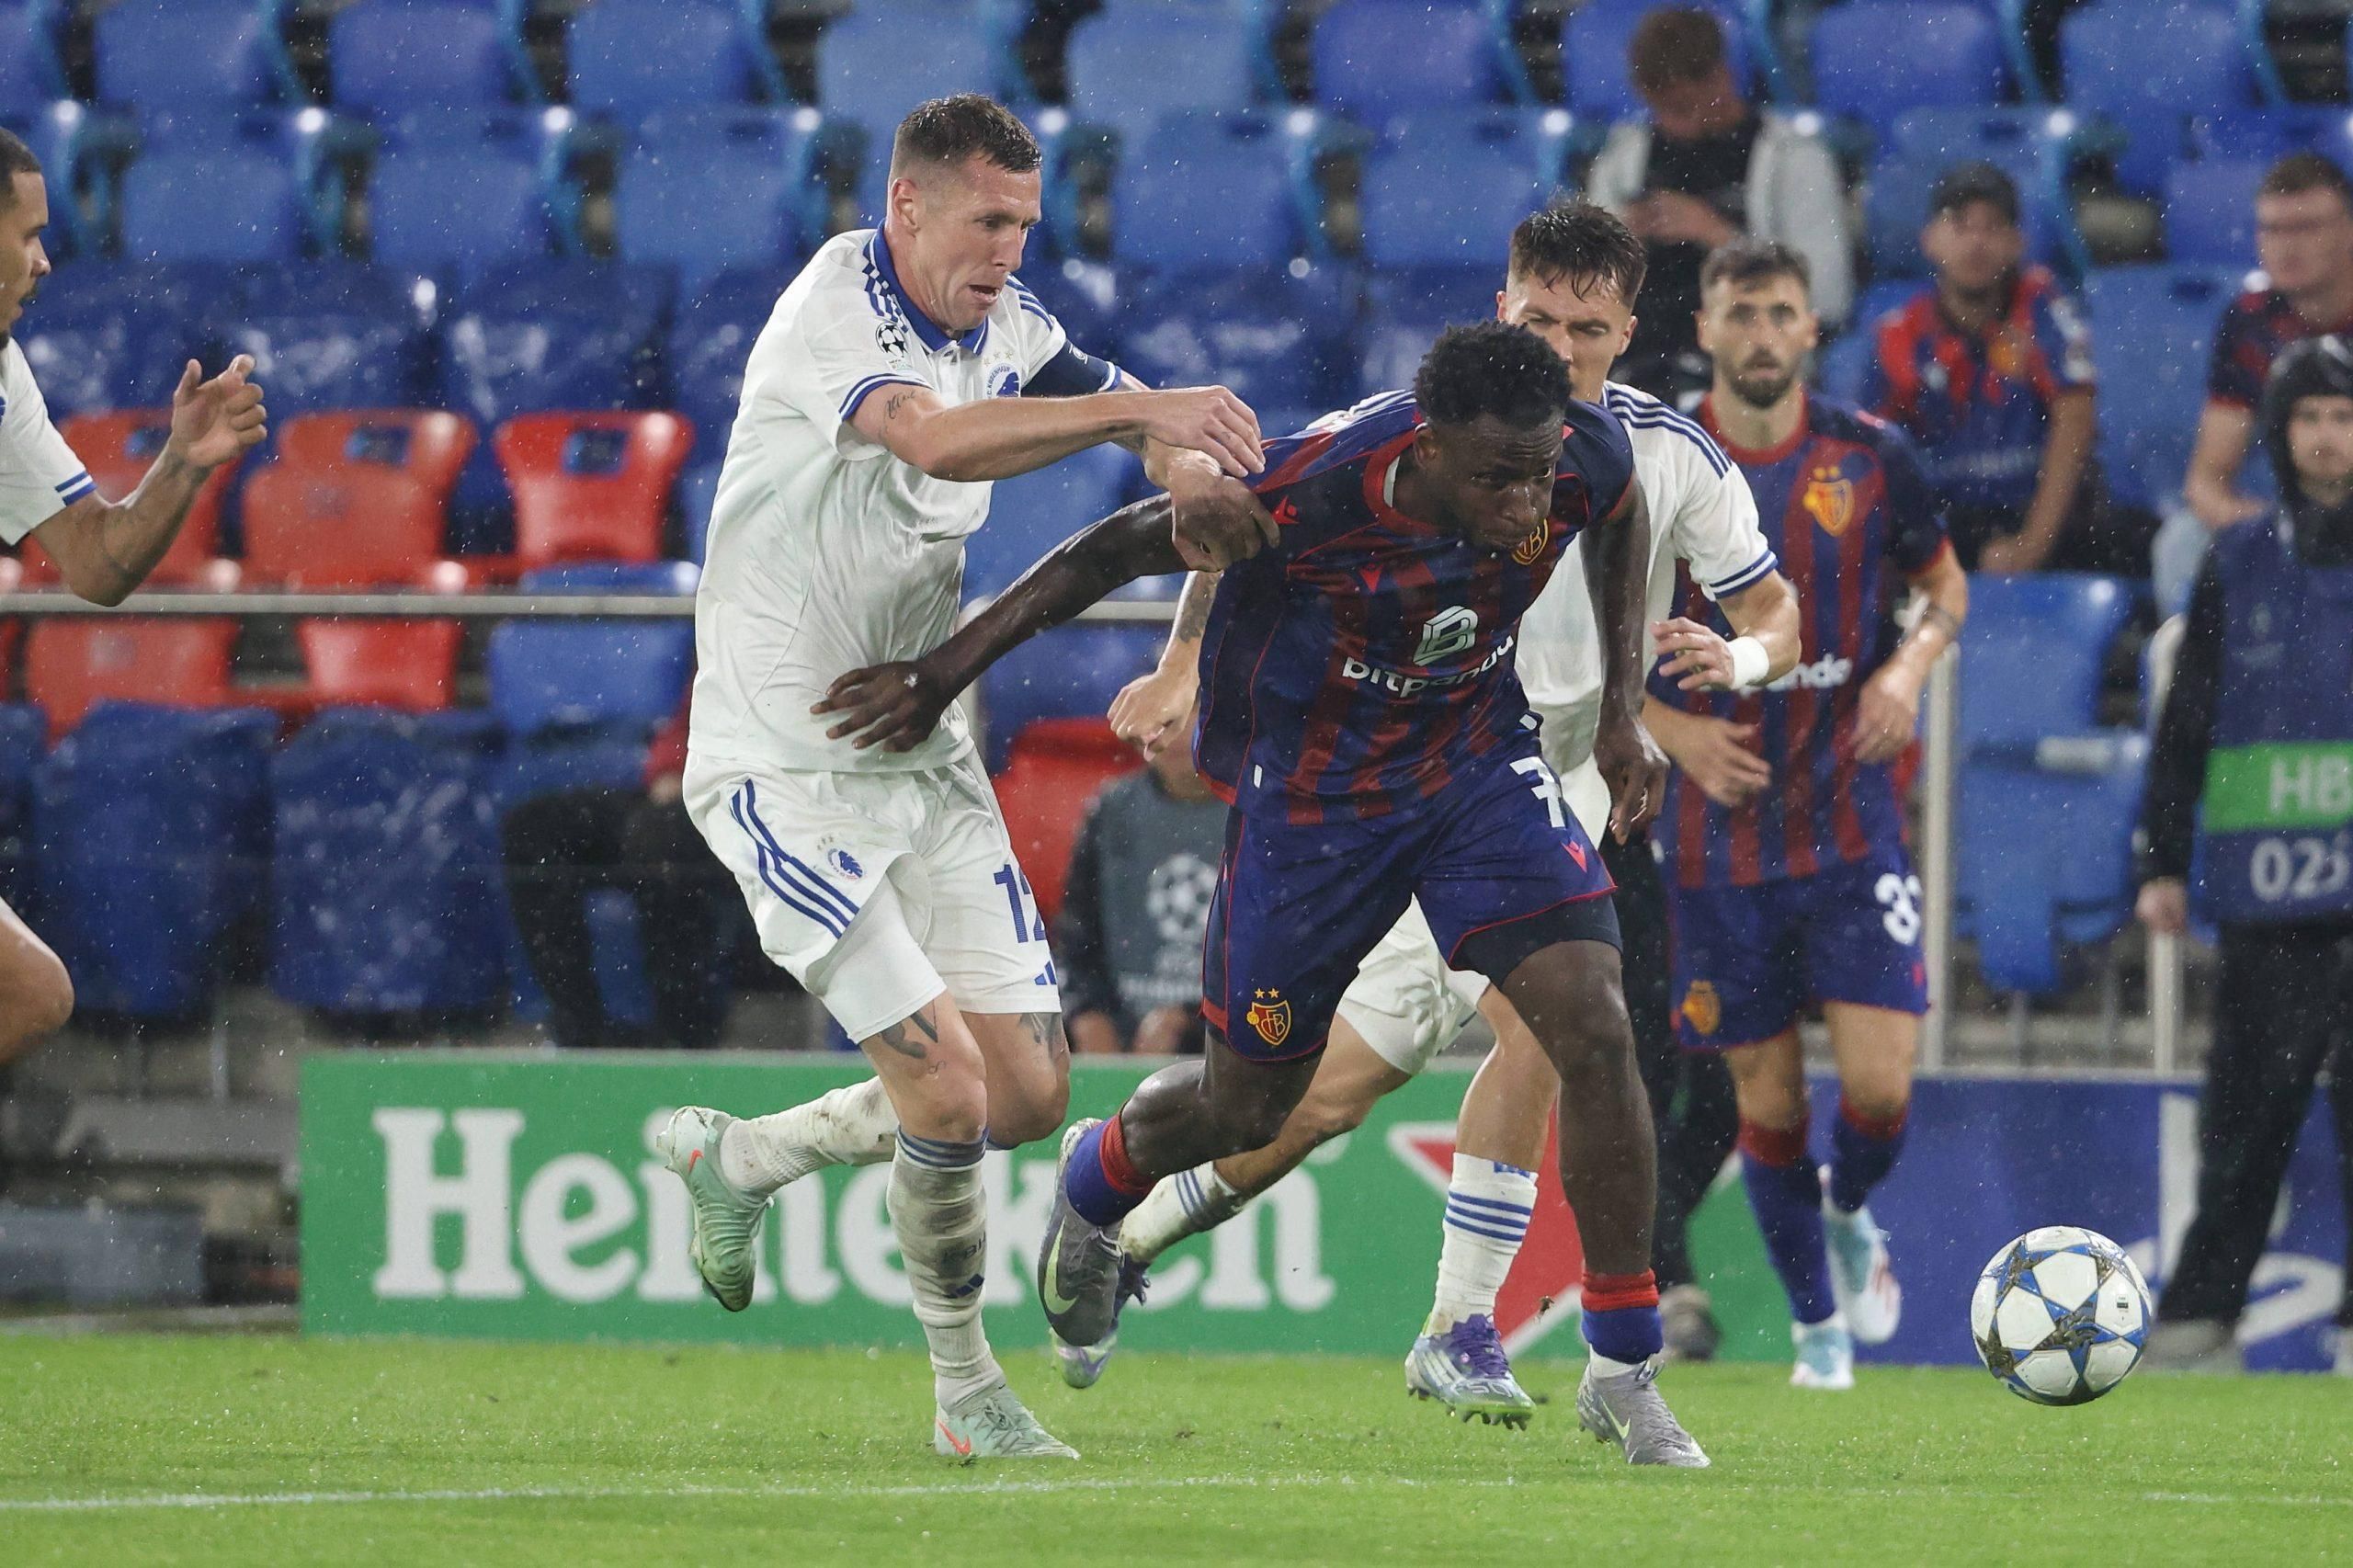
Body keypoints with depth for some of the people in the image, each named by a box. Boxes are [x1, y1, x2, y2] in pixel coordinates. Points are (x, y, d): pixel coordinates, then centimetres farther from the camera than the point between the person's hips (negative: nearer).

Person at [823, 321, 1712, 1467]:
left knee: (1595, 1031, -17)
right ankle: (1098, 1182, 50)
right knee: (1245, 1110, 12)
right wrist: (947, 671, -13)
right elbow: (1120, 548, -19)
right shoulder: (1313, 491, -35)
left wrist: (1622, 712, 2)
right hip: (1314, 793, -3)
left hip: (1479, 760, 3)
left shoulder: (1586, 457, -22)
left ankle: (1625, 1376, -4)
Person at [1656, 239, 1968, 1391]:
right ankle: (1817, 1321, 23)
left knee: (1880, 1079, -10)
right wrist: (1671, 729, -10)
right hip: (1719, 829, 0)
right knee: (1765, 1096, 4)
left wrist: (1909, 668, -6)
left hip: (1852, 819, 0)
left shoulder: (1870, 458, -1)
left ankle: (1848, 1215, 24)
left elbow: (1945, 585, 14)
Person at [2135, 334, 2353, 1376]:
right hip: (2264, 889, 2)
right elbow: (2184, 723, 13)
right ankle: (2199, 1314, 11)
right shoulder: (2240, 567, 11)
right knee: (2249, 1104, 3)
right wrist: (2162, 860, 8)